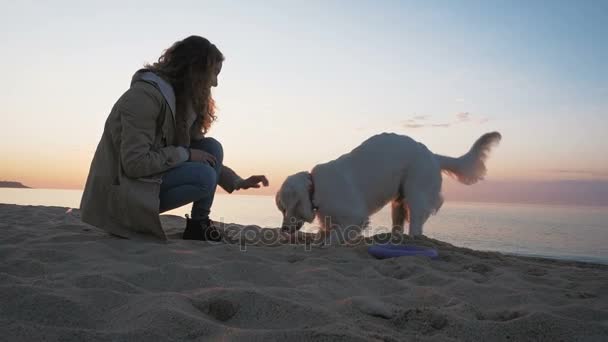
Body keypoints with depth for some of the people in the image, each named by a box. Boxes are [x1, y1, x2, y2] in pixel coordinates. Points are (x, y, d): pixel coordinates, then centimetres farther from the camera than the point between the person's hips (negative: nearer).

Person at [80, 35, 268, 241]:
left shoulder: (184, 100, 6)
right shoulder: (144, 95, -22)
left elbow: (206, 157, 11)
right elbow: (134, 163, -27)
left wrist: (237, 182, 4)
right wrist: (185, 154, -20)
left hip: (149, 175, 9)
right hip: (121, 190, -8)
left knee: (212, 147, -4)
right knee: (204, 177, -25)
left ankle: (199, 225, -3)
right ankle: (133, 220, -11)